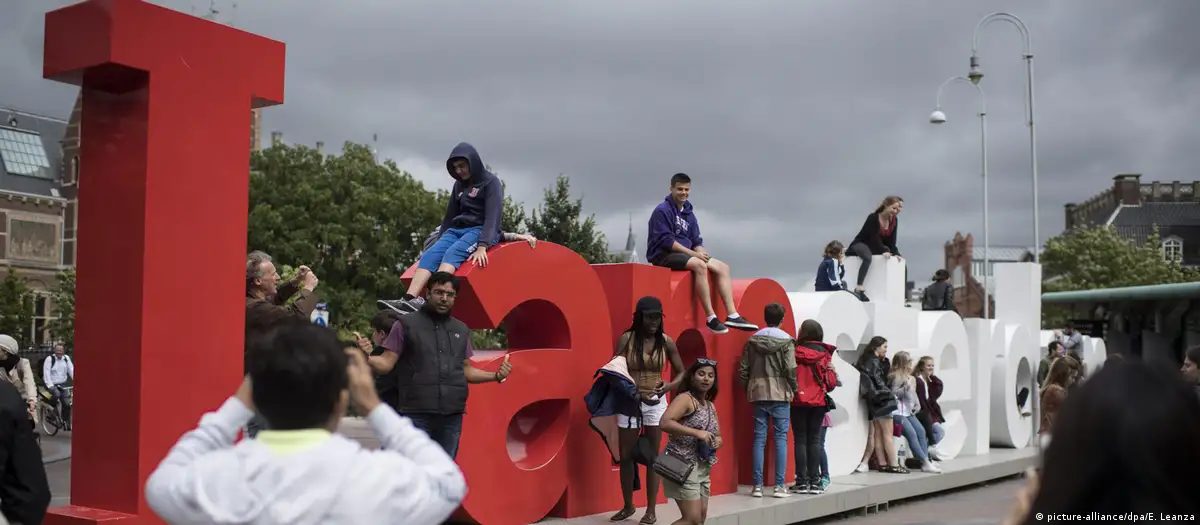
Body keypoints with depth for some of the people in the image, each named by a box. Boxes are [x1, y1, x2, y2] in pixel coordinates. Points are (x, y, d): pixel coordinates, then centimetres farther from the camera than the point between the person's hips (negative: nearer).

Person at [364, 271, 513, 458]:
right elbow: (386, 363, -5)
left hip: (452, 417, 5)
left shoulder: (461, 330, 15)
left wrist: (496, 376, 6)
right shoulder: (406, 325, 1)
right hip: (416, 415, -5)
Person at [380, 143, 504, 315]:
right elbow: (450, 215, 25)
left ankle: (431, 302, -55)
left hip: (480, 230, -7)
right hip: (457, 229, 7)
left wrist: (482, 246, -28)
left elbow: (493, 216, -15)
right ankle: (408, 300, -40)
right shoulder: (459, 184, 19)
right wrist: (439, 241, 16)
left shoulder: (491, 182, -4)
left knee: (452, 253, -34)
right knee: (430, 254, -21)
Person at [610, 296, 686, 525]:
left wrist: (669, 386, -15)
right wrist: (638, 393, -21)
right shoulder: (626, 339, -7)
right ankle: (628, 506, 24)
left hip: (656, 403, 0)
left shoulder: (667, 342, -2)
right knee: (626, 456, 8)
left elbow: (681, 373, 6)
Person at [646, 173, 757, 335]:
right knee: (699, 265, -33)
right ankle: (710, 318, -32)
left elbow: (696, 241, 16)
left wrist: (701, 252, -8)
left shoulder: (689, 213, 16)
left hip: (685, 254, 9)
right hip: (663, 255, -9)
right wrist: (693, 253, -19)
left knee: (722, 267, -4)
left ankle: (732, 315, -11)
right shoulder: (662, 210, -9)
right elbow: (666, 240, -17)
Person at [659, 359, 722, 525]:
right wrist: (696, 432, -28)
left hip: (703, 468, 9)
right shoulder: (685, 399, -11)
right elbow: (665, 422, -26)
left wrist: (717, 441, -2)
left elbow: (717, 435, 24)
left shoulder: (711, 406, 14)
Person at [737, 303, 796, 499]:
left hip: (758, 394, 3)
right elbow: (790, 369, -11)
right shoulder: (786, 340, -5)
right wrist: (795, 389, 3)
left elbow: (743, 369, 3)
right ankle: (779, 485, -1)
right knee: (781, 438, 1)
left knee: (759, 439, 4)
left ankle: (757, 485, 3)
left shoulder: (752, 340, 5)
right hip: (780, 394, -3)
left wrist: (748, 389, 15)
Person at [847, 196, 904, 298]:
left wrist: (895, 253, -19)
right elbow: (874, 238, -27)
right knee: (868, 257, -40)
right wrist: (884, 251, -38)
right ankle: (859, 287, -43)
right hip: (860, 244, -7)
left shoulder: (894, 221, -2)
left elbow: (891, 241, -3)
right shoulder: (873, 218, -22)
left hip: (875, 247, 7)